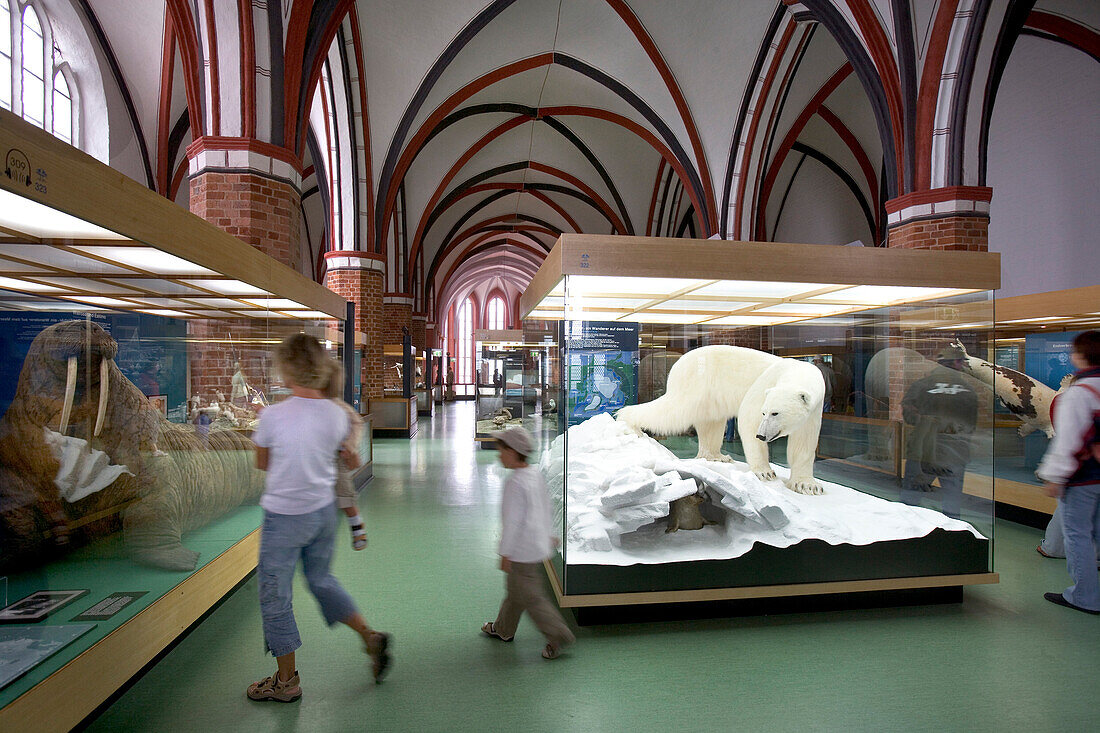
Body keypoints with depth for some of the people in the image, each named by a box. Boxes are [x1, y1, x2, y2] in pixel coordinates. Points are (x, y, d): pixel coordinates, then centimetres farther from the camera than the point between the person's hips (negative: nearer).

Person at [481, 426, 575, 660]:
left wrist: (505, 553, -16)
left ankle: (559, 635, 12)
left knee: (529, 596, 3)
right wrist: (549, 533, 24)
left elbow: (512, 521, -23)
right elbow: (546, 506, 13)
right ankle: (503, 629, 39)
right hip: (539, 542, 10)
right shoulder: (535, 474, 3)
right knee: (514, 590, 23)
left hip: (523, 551, -9)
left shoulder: (515, 483, -25)